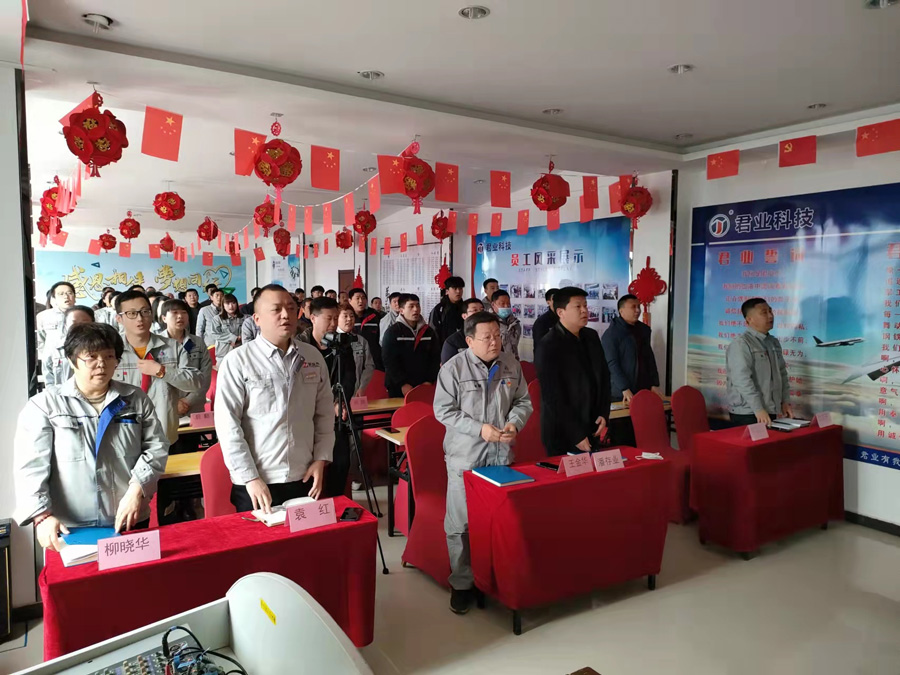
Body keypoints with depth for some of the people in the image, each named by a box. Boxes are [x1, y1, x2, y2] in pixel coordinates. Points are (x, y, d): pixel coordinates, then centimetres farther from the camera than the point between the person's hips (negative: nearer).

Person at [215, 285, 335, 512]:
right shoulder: (237, 361, -9)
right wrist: (250, 478, -13)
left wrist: (321, 459, 2)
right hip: (256, 484, -4)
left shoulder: (313, 357, 4)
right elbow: (227, 425, -11)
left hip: (304, 479, 4)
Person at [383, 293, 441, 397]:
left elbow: (436, 358, 8)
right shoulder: (392, 332, -2)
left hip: (424, 388, 3)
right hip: (398, 388, -3)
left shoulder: (429, 331, 11)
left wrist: (429, 381, -5)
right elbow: (389, 361, -9)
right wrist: (403, 384, -16)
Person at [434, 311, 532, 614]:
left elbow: (523, 401, 10)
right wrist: (479, 429, -18)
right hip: (465, 456, -3)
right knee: (460, 523, 2)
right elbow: (444, 410, -10)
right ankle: (461, 583, 19)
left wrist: (515, 423, -10)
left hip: (501, 453, 4)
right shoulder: (454, 367, -10)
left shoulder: (510, 364, 2)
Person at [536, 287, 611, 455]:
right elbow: (553, 397, -19)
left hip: (592, 429, 7)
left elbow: (604, 376, 15)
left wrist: (604, 413, 4)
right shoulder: (549, 345, -17)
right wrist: (576, 435, -17)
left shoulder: (592, 336, 5)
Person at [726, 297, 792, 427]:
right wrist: (758, 409, -26)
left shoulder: (774, 342, 14)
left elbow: (782, 373, 20)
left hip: (771, 412, 8)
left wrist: (785, 401, 9)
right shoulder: (740, 344, -13)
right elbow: (743, 380, -22)